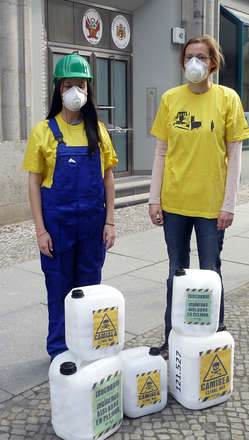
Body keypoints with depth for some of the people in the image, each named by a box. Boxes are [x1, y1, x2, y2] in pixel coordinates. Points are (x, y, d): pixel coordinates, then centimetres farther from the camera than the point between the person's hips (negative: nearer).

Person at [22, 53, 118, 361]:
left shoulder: (97, 130, 4)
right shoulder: (44, 131, -3)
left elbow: (108, 178, 7)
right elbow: (34, 183, -3)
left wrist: (109, 221, 1)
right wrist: (41, 230, -8)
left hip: (92, 220, 2)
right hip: (57, 220, -2)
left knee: (89, 285, 12)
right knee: (59, 287, 8)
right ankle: (59, 349, 26)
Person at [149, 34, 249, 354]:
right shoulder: (170, 98, 4)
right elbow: (161, 152, 6)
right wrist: (154, 199, 1)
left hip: (211, 203, -2)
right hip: (175, 201, 2)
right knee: (176, 271, 13)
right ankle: (172, 338, 28)